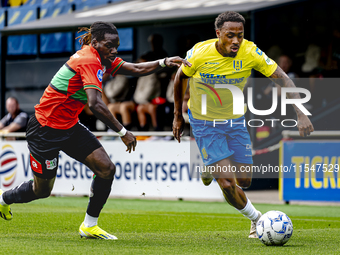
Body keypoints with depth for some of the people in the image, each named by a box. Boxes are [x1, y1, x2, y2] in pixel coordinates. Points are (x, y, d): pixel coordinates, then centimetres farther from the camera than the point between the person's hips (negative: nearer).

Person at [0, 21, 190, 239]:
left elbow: (137, 69, 2)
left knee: (107, 168, -6)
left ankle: (90, 226, 6)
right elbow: (95, 104, -34)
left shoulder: (101, 59, 4)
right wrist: (122, 132, -31)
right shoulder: (89, 60, -25)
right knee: (42, 190, 5)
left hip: (70, 127, 9)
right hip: (46, 129, -9)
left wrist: (164, 62, -15)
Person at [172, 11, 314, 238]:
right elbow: (180, 77, -2)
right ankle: (257, 219, 11)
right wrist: (178, 116, 4)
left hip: (235, 119, 3)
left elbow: (283, 79, -20)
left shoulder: (249, 52, -20)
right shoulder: (200, 53, -23)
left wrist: (301, 115, -30)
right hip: (204, 122, -3)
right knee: (227, 182, -14)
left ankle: (212, 168, 35)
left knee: (244, 181, 3)